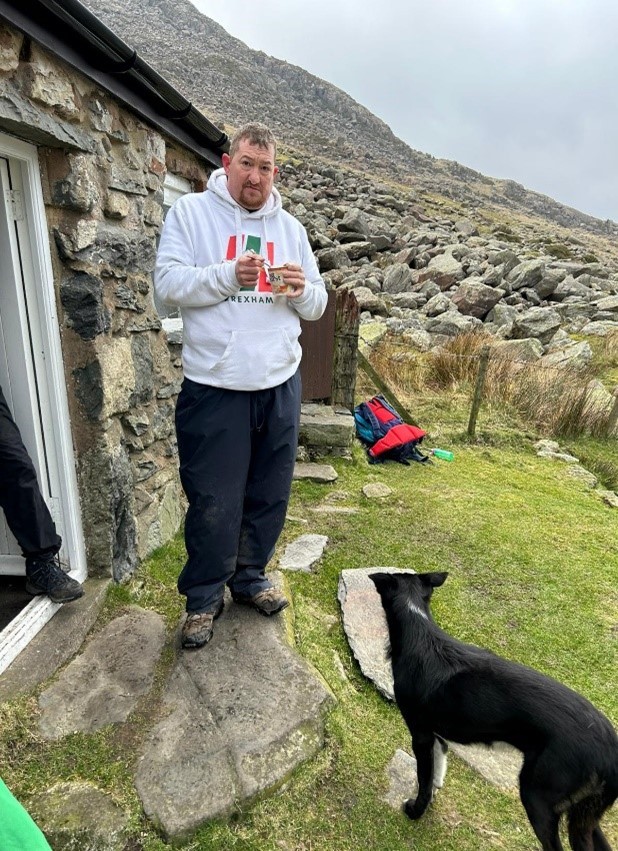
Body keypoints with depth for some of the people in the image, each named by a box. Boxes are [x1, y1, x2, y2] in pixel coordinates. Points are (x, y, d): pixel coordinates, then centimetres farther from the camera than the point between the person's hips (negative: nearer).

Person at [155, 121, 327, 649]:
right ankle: (204, 596, 24)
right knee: (214, 501, 3)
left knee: (269, 494, 14)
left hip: (280, 384, 5)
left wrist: (302, 289, -9)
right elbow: (168, 283, -9)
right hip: (214, 387, -4)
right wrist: (229, 274, -20)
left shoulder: (290, 226, 13)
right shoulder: (191, 212, 3)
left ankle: (250, 576, 36)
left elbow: (317, 306, 13)